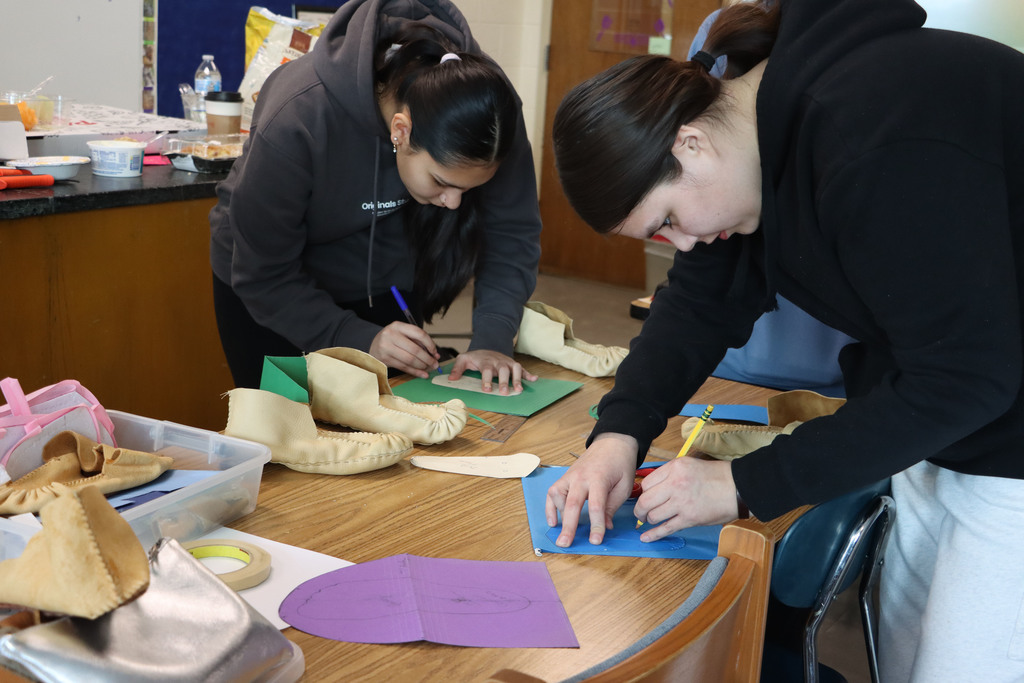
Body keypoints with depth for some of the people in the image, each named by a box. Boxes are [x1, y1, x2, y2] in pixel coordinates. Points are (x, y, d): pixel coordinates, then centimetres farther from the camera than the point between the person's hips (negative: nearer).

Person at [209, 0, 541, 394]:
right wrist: (361, 341, -37)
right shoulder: (296, 120, -36)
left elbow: (512, 233, -17)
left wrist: (492, 340, -31)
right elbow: (263, 276, -27)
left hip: (386, 286, 3)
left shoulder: (485, 99, -26)